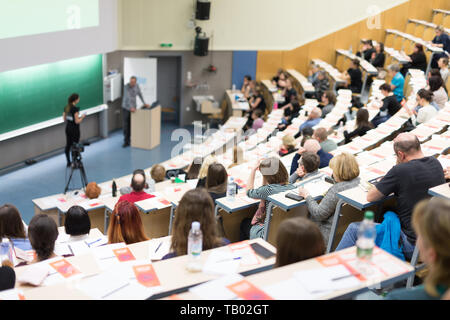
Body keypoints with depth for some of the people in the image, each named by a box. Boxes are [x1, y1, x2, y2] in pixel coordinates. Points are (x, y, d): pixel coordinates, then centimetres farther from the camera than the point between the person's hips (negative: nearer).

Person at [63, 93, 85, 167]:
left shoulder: (66, 108, 3)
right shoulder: (75, 109, -21)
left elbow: (65, 119, 10)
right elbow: (77, 121, -21)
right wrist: (82, 117, -3)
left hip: (68, 128, 8)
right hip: (74, 129, -8)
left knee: (68, 145, 14)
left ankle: (68, 162, 24)